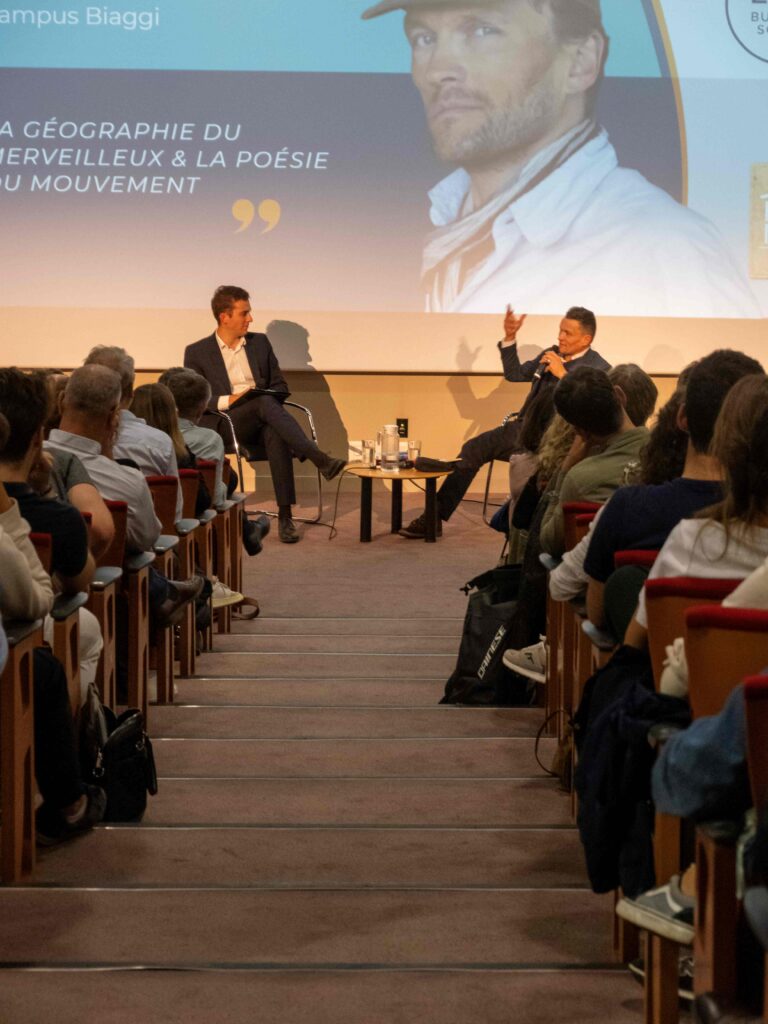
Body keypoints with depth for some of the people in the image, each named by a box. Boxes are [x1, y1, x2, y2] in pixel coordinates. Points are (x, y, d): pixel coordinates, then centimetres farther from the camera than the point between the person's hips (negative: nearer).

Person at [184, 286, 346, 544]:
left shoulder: (260, 343, 19)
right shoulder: (197, 352, 8)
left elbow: (280, 386, 20)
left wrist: (269, 396, -4)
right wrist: (228, 401, -14)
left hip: (261, 422, 3)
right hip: (226, 424, -3)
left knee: (276, 434, -36)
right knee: (265, 403, -35)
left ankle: (285, 515, -38)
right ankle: (321, 460, -44)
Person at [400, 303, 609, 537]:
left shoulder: (599, 369, -8)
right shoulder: (552, 354, 15)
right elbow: (514, 373, 22)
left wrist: (563, 375, -23)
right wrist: (510, 338, 10)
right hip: (524, 428, 8)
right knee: (472, 449, 2)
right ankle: (434, 517, 7)